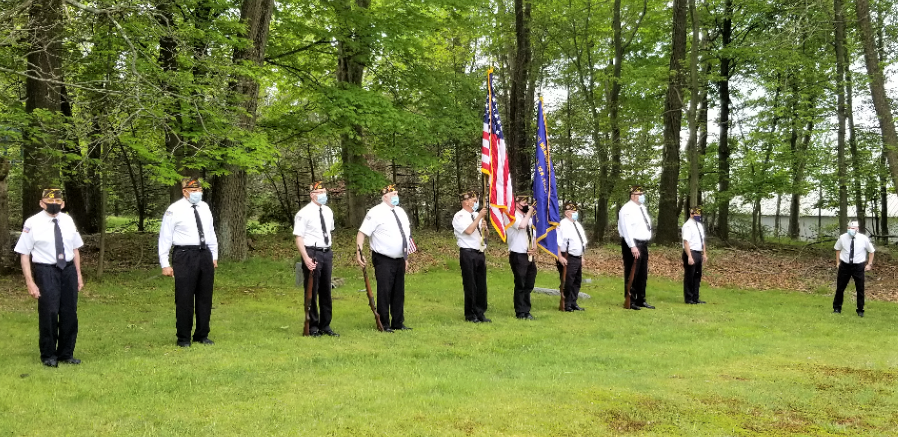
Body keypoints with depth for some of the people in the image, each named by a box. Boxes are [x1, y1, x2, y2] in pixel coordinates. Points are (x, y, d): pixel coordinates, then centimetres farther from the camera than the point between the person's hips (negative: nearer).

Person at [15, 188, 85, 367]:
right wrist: (30, 282, -13)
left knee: (69, 313, 9)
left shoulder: (68, 221, 5)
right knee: (49, 313, -3)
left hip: (68, 270, 4)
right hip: (46, 271, -4)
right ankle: (48, 356, 16)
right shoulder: (33, 223, -8)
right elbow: (24, 254, -8)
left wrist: (79, 275, 10)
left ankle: (66, 354, 24)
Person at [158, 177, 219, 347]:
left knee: (205, 297, 11)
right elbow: (165, 237, -7)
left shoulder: (204, 207, 11)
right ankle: (183, 338, 13)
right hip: (184, 256, -6)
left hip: (205, 255, 6)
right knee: (184, 298, 0)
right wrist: (165, 264, -10)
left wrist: (214, 256, 15)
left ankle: (202, 336, 23)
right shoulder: (175, 210, -6)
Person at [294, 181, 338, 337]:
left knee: (326, 291, 13)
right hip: (312, 253, -7)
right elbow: (299, 238, -13)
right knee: (312, 292, 1)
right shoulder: (304, 213, -10)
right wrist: (306, 258, -22)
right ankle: (313, 327, 13)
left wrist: (330, 253, 17)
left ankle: (325, 325, 23)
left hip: (327, 253, 7)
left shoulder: (328, 212, 10)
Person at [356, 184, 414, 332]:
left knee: (399, 292, 12)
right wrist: (359, 253, -25)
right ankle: (384, 325, 3)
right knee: (384, 292, -7)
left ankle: (398, 323, 21)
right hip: (384, 260, -7)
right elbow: (362, 233, -15)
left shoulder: (400, 211, 12)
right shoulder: (376, 212, -11)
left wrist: (406, 257, 19)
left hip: (400, 259, 7)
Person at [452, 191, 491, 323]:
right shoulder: (459, 216, -5)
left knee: (481, 284, 8)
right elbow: (468, 230, -20)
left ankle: (480, 313, 16)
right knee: (470, 285, -2)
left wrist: (484, 226, 1)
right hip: (468, 254, -7)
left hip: (480, 253, 7)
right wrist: (480, 217, -16)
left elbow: (484, 233, 22)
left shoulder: (476, 215, 16)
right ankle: (470, 315, 7)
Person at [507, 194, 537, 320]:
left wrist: (534, 249, 5)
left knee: (529, 285, 9)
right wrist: (529, 212, -15)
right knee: (520, 285, -3)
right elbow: (521, 225, -29)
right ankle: (520, 312, 5)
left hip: (530, 256, 7)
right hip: (518, 256, -7)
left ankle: (526, 311, 17)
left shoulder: (528, 217, 17)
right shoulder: (513, 216, -8)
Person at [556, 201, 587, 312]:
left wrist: (582, 257, 22)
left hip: (578, 258, 9)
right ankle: (566, 305, 4)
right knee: (567, 282, -5)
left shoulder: (577, 225, 17)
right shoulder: (562, 225, -11)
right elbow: (558, 243, -19)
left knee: (577, 281, 13)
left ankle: (573, 303, 23)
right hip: (568, 259, -9)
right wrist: (560, 257, -24)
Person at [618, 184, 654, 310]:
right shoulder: (627, 209, -13)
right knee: (632, 274, -4)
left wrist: (645, 243, 13)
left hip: (643, 244, 9)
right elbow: (626, 229, -21)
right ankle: (630, 301, 3)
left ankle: (641, 300, 24)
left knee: (643, 274, 14)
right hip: (633, 245, -9)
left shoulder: (642, 208, 15)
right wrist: (632, 246, -26)